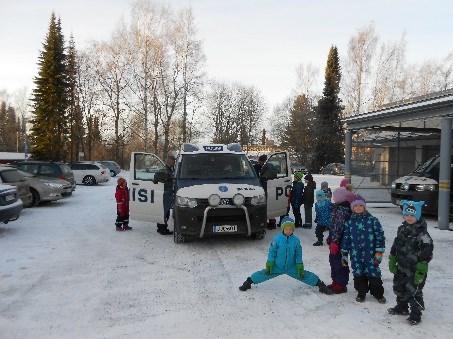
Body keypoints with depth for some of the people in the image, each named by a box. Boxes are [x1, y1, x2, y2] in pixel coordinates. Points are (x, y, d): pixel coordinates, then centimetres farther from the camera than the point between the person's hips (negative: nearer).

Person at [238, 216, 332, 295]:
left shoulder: (296, 240, -8)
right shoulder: (277, 239, -13)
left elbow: (298, 255, 1)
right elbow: (272, 252, -6)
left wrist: (300, 268, -1)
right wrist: (269, 265, -7)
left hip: (292, 268, 1)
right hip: (277, 267, -1)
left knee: (304, 276, -7)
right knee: (264, 274, -10)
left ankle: (321, 285, 9)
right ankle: (248, 282, 7)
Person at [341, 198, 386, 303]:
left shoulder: (372, 220, -4)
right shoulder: (349, 222, 3)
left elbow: (380, 236, -4)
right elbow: (346, 238, 8)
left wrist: (379, 252, -7)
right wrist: (344, 254, 9)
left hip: (370, 253, -2)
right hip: (356, 254, 2)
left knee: (374, 273, 4)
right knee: (358, 273, 11)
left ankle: (378, 293, 23)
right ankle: (361, 292, 29)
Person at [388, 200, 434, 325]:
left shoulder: (422, 233, -18)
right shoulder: (402, 229, 5)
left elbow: (427, 253, -19)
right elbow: (395, 246, 14)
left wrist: (421, 271, -20)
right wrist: (392, 261, 14)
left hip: (415, 270, -7)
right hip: (401, 268, 8)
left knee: (414, 292, 0)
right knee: (399, 287, 19)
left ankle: (415, 315, 18)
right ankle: (401, 308, 40)